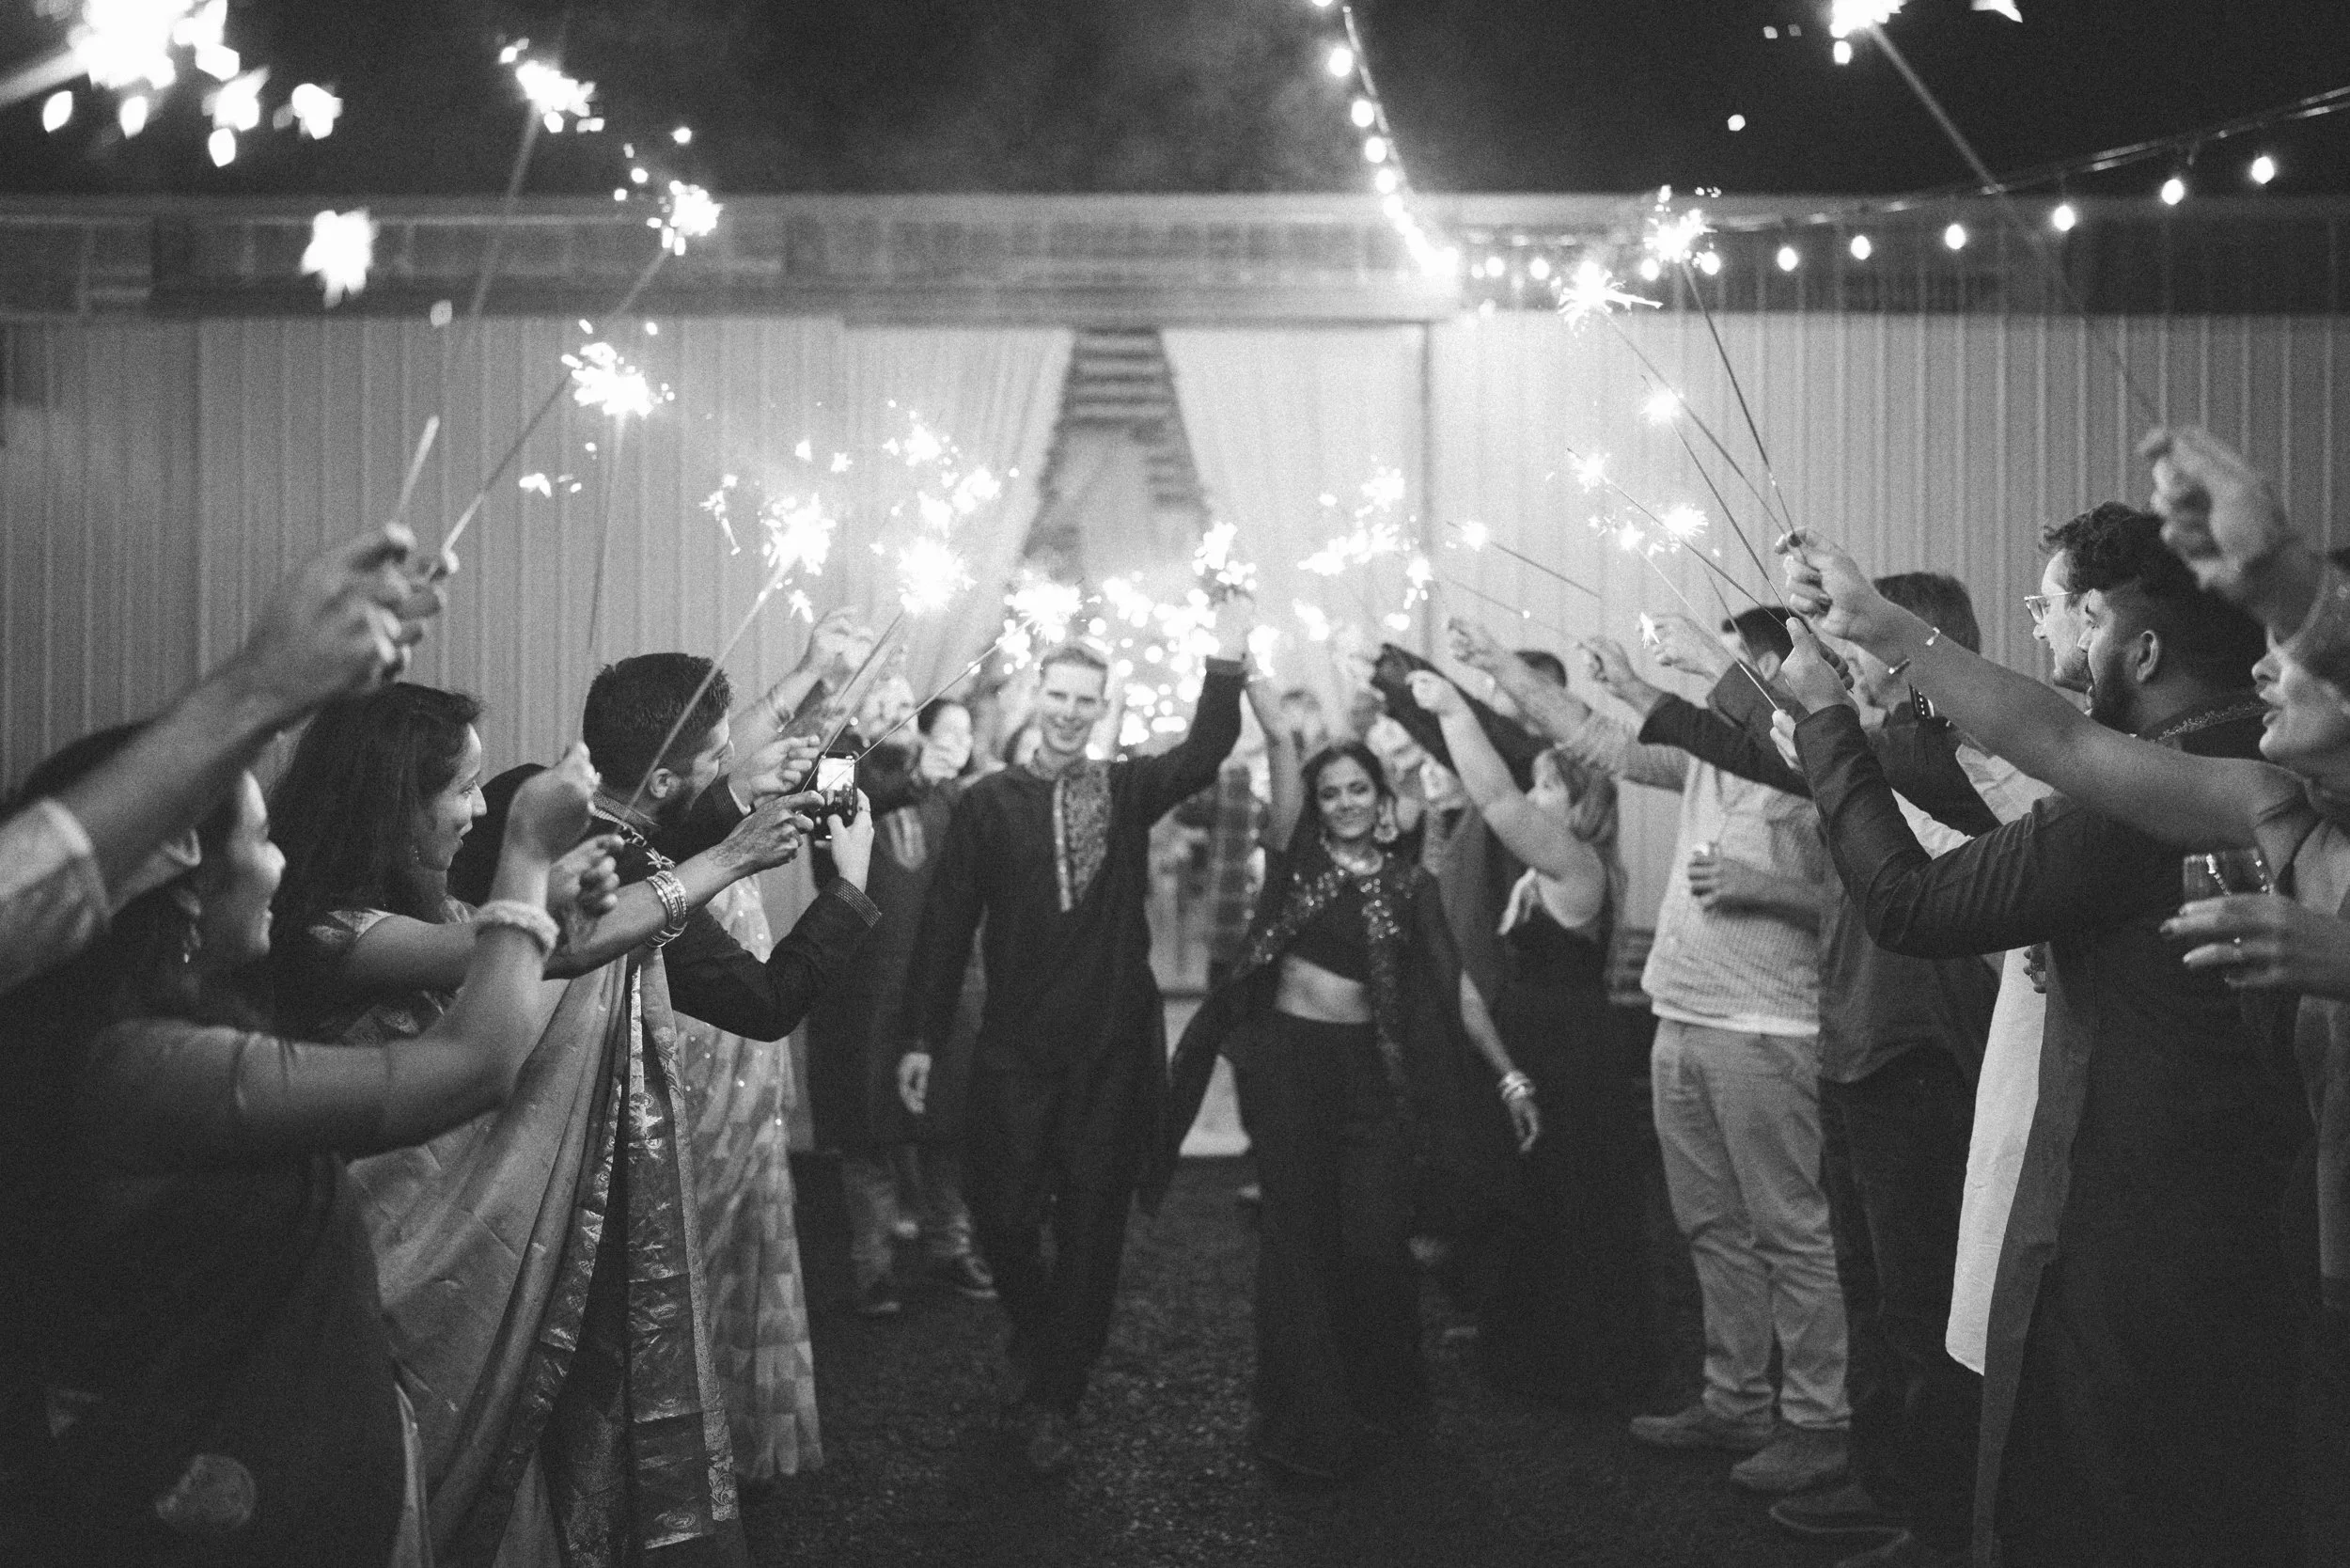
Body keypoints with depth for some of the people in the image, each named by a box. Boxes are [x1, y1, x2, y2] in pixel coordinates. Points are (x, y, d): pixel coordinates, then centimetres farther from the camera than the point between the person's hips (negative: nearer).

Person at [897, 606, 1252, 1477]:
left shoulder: (1127, 790, 6)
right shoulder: (987, 802, 2)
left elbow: (1206, 752, -10)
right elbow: (946, 923, 1)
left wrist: (1226, 660, -23)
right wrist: (922, 1036, -2)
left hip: (1113, 1046, 1)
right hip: (1016, 1047, -1)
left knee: (1091, 1226, 4)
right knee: (1002, 1211, 1)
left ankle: (1052, 1402, 17)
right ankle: (1036, 1333, 33)